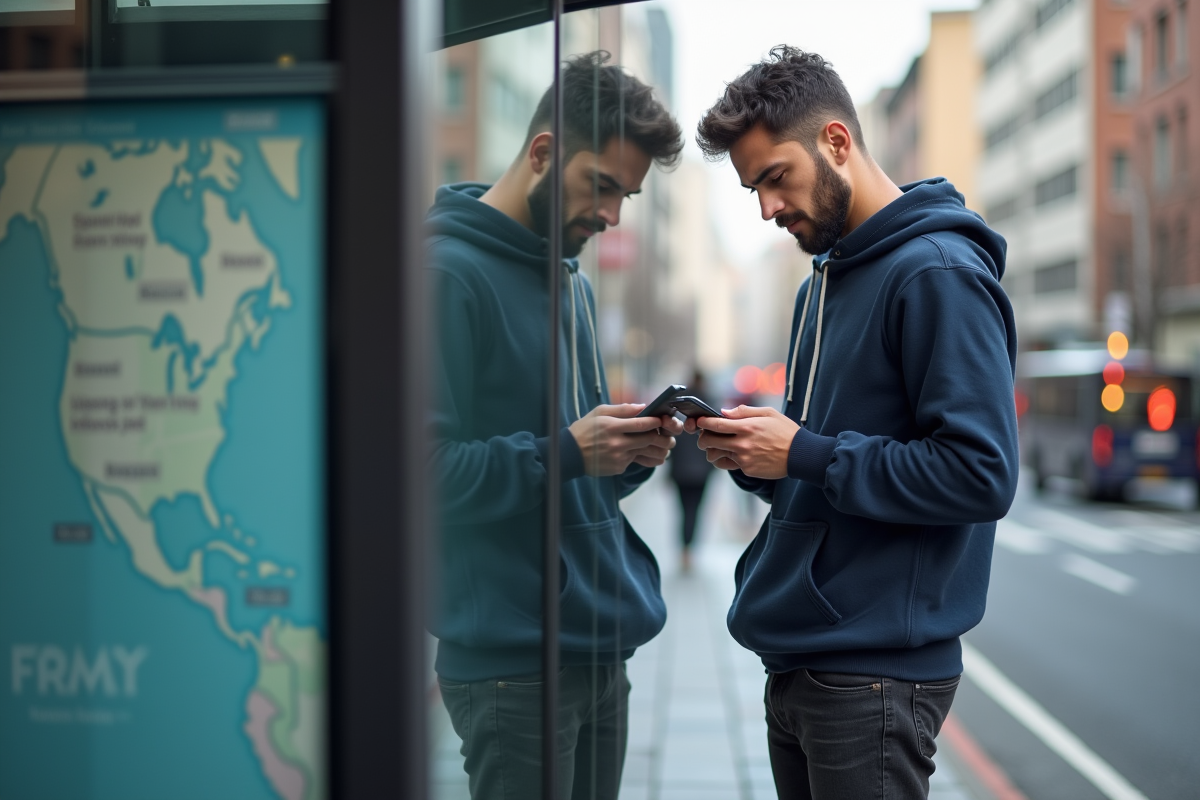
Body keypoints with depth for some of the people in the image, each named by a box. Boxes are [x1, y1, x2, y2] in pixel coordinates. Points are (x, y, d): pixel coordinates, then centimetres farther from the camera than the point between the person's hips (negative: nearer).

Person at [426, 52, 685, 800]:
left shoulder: (574, 283, 16)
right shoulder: (448, 273, -12)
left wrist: (628, 453, 0)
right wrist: (566, 452, -24)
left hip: (601, 648, 9)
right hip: (512, 663, -8)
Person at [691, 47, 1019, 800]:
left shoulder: (940, 274, -14)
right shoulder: (825, 278, 16)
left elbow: (981, 474, -21)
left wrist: (806, 454, -19)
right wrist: (757, 454, 1)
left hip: (876, 674, -9)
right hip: (797, 664, 9)